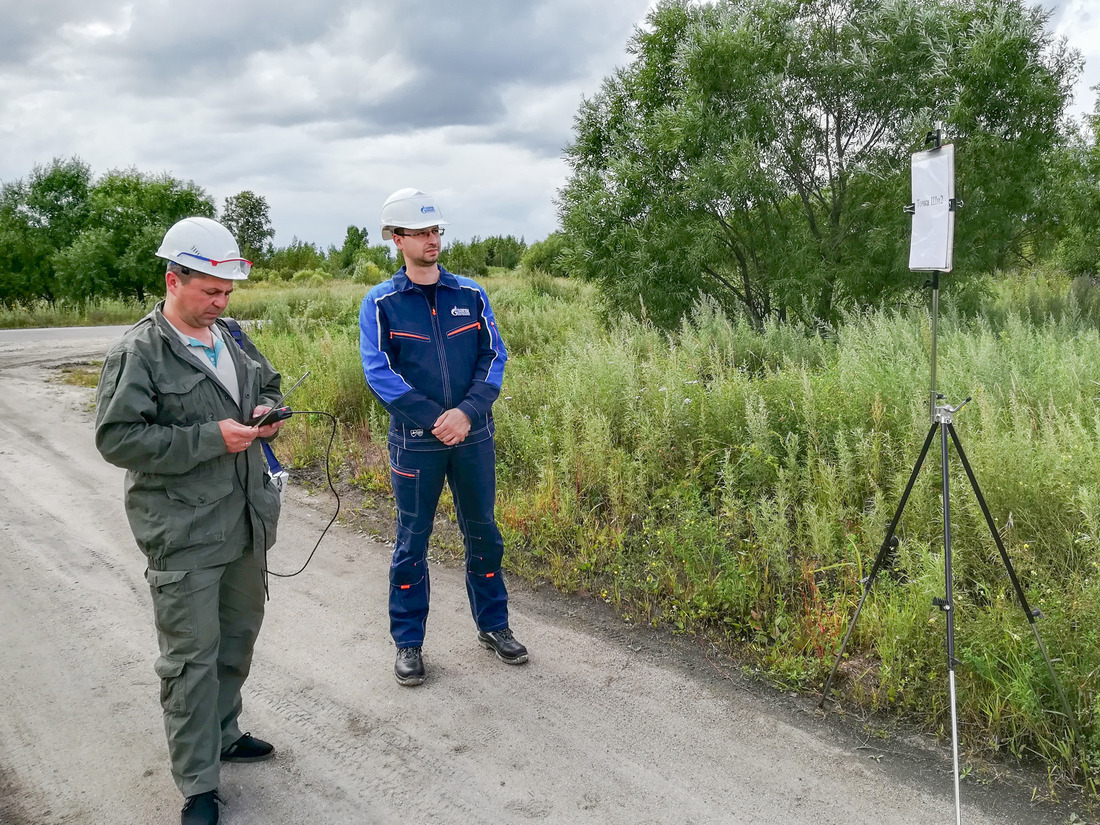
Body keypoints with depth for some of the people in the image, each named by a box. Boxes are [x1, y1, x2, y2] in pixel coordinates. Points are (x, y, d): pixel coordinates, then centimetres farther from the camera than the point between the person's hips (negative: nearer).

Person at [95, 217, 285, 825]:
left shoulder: (230, 338, 8)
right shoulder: (138, 353, -14)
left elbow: (267, 382, 24)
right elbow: (117, 437, -19)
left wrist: (265, 410, -1)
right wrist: (211, 438, -23)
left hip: (244, 522, 8)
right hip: (183, 535, -7)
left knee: (239, 635, 21)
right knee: (192, 656, 1)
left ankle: (221, 735, 42)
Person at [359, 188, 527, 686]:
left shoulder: (470, 295, 4)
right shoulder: (380, 303, -3)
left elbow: (494, 357, 0)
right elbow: (379, 372, -10)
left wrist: (467, 412, -16)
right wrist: (437, 419, -17)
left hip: (474, 437, 3)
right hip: (415, 441, -2)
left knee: (483, 534, 13)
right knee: (412, 542, 8)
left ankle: (493, 626, 31)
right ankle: (408, 642, 23)